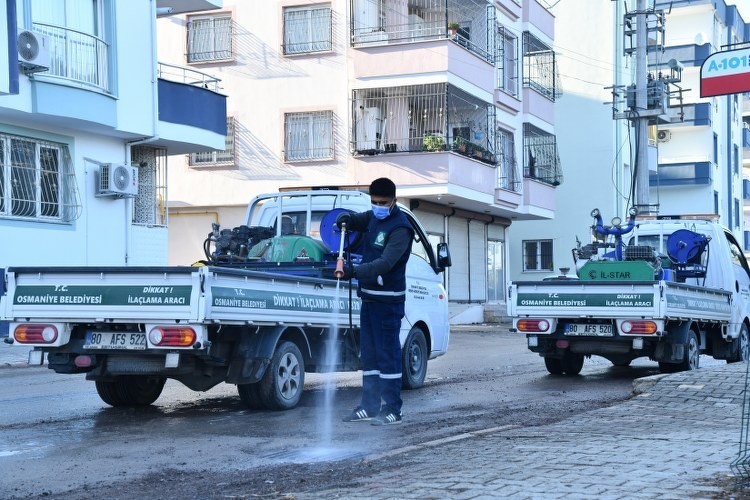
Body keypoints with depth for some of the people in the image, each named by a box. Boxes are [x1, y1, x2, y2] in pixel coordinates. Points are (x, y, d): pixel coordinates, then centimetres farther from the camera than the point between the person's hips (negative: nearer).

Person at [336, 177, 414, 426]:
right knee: (369, 353, 12)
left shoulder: (401, 228, -17)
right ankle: (370, 406, 20)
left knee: (387, 353, -6)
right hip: (369, 296, 9)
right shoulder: (373, 217, 10)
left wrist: (355, 272, -39)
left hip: (388, 300, -9)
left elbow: (385, 263, -27)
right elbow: (357, 221, 31)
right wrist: (346, 219, 6)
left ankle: (392, 409, -1)